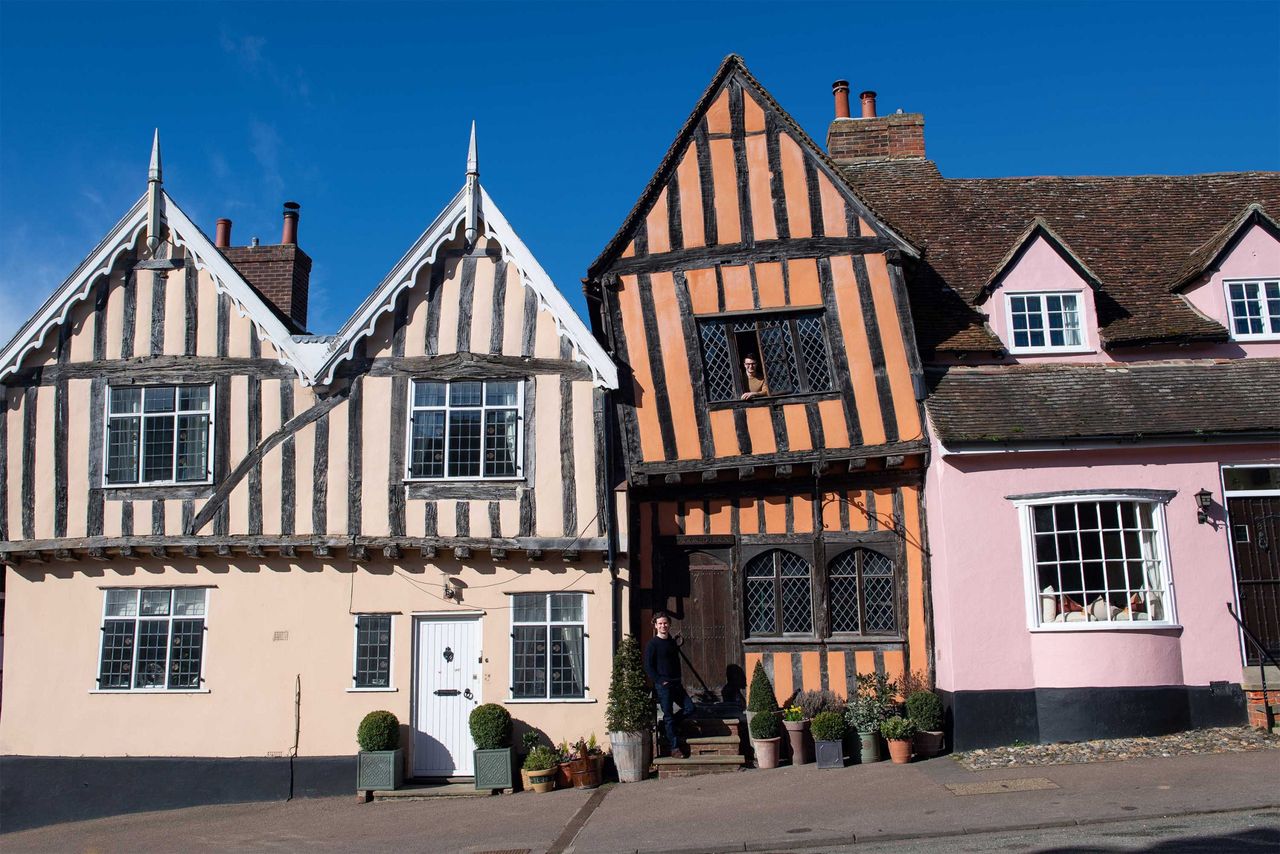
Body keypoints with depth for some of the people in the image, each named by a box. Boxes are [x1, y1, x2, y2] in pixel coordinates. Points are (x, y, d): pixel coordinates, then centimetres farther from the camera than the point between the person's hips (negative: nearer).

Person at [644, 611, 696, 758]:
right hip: (662, 685, -7)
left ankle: (667, 726, 21)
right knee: (668, 715, -2)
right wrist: (661, 681, -14)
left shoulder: (672, 642, 12)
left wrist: (679, 679, 10)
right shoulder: (652, 644, -8)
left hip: (676, 683, 7)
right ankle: (674, 748, 4)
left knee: (689, 708, 2)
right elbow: (648, 667, -10)